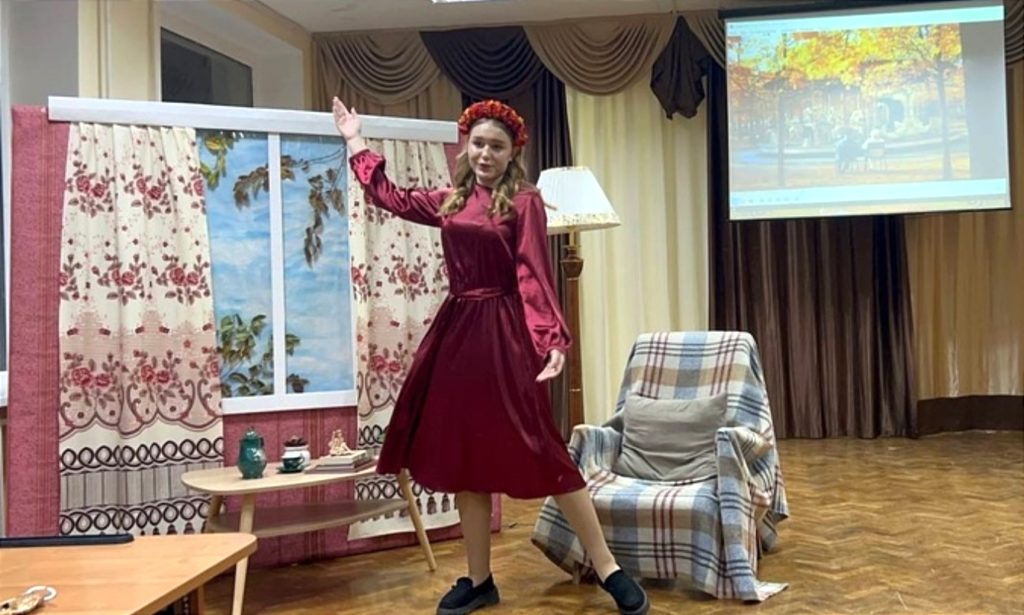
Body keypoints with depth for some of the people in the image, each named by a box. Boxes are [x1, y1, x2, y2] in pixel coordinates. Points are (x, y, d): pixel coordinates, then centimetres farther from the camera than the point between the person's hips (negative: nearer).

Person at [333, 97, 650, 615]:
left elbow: (534, 278, -14)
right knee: (461, 455, 9)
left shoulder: (524, 202, -6)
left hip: (504, 336, -7)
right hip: (457, 332, 7)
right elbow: (392, 198, 27)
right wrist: (355, 142, 32)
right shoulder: (451, 201, 13)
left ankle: (608, 571, 3)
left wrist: (553, 340, -27)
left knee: (540, 451, -7)